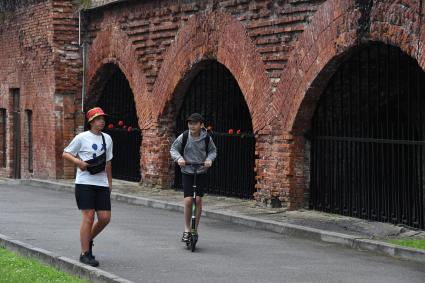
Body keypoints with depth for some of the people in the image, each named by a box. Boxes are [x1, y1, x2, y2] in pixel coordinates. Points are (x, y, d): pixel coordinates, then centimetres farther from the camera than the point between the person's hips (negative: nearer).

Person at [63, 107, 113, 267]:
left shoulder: (107, 138, 13)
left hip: (102, 184, 5)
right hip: (85, 183, -5)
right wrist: (78, 161, -16)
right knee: (88, 217, -8)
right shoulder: (82, 138, -3)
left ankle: (88, 240, 27)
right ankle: (85, 253, 1)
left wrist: (110, 182, 18)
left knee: (105, 218, 1)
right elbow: (66, 153, 2)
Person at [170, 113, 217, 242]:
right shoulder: (184, 136, -10)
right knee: (188, 200, -10)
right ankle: (187, 230, 3)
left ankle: (195, 228, 10)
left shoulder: (206, 138, -8)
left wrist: (209, 159, -13)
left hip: (201, 173, 1)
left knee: (198, 199, -4)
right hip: (187, 172, -1)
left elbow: (213, 151, 7)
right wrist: (179, 158, -18)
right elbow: (173, 149, 0)